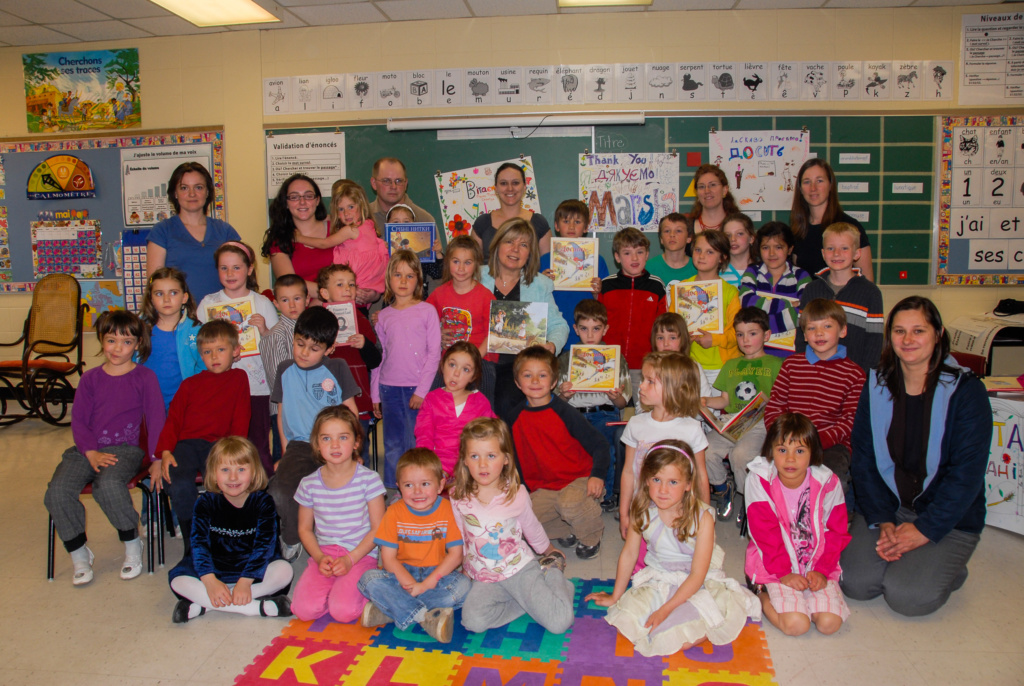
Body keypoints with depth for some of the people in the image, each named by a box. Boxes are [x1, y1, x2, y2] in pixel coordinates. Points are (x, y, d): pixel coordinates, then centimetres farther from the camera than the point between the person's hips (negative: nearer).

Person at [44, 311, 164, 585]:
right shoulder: (90, 379, 13)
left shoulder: (145, 377, 4)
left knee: (108, 485, -34)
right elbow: (78, 421, 8)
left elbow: (156, 419, 0)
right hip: (87, 450, 4)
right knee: (56, 493, -21)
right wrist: (92, 453, -8)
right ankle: (79, 554, 2)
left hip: (126, 449, -4)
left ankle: (132, 545, -9)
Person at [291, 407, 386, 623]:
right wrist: (320, 558, -6)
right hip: (324, 554, 3)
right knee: (304, 609, -18)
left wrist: (350, 559, -14)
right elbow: (305, 528, 11)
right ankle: (336, 587, 9)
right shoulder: (309, 484, 2)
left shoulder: (368, 479, -7)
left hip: (361, 554, -3)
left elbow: (378, 528, -4)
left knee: (343, 611, -23)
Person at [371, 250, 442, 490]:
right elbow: (378, 357, 12)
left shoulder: (427, 311, 0)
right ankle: (391, 493, 21)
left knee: (415, 445, 0)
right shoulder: (383, 316, 9)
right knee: (393, 446, 10)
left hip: (417, 388, -3)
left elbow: (434, 353, -4)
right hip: (389, 388, 3)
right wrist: (375, 395, 10)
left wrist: (422, 390, -9)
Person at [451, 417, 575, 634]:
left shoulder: (516, 493, -9)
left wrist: (550, 551, 25)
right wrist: (466, 568, 18)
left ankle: (551, 572, 11)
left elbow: (532, 529, 11)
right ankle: (530, 600, -5)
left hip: (520, 567, -2)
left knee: (559, 622, -17)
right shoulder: (457, 497, -6)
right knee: (473, 621, -27)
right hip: (485, 578, 2)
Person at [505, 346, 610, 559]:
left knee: (570, 502, -35)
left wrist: (597, 475, -25)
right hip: (544, 488, 5)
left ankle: (591, 537, -1)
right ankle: (566, 531, 10)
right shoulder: (515, 418, 0)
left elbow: (600, 444, -10)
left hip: (580, 479, -4)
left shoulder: (563, 412, -13)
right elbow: (512, 456, 14)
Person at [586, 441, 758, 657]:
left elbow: (697, 575, -18)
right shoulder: (642, 511, -11)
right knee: (625, 618, -18)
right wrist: (615, 596, 11)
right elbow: (629, 554, 2)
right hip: (656, 581, 4)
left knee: (681, 640, -23)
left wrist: (666, 609, -24)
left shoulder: (702, 517, -21)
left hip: (697, 584, -4)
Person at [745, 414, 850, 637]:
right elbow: (765, 534, -11)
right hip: (774, 565, -3)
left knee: (830, 622, -15)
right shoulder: (760, 480, -14)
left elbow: (836, 533, 0)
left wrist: (822, 569, -10)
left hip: (817, 563, 3)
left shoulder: (828, 483, -7)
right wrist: (783, 572, -17)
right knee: (795, 624, -20)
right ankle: (762, 596, 8)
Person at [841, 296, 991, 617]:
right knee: (855, 582, -17)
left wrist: (925, 529, -18)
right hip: (887, 504, 3)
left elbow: (966, 473, -13)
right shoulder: (876, 386, 1)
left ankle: (947, 568, 11)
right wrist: (881, 521, -12)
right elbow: (863, 458, -1)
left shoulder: (966, 390, -10)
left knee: (909, 596, -20)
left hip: (949, 517, -3)